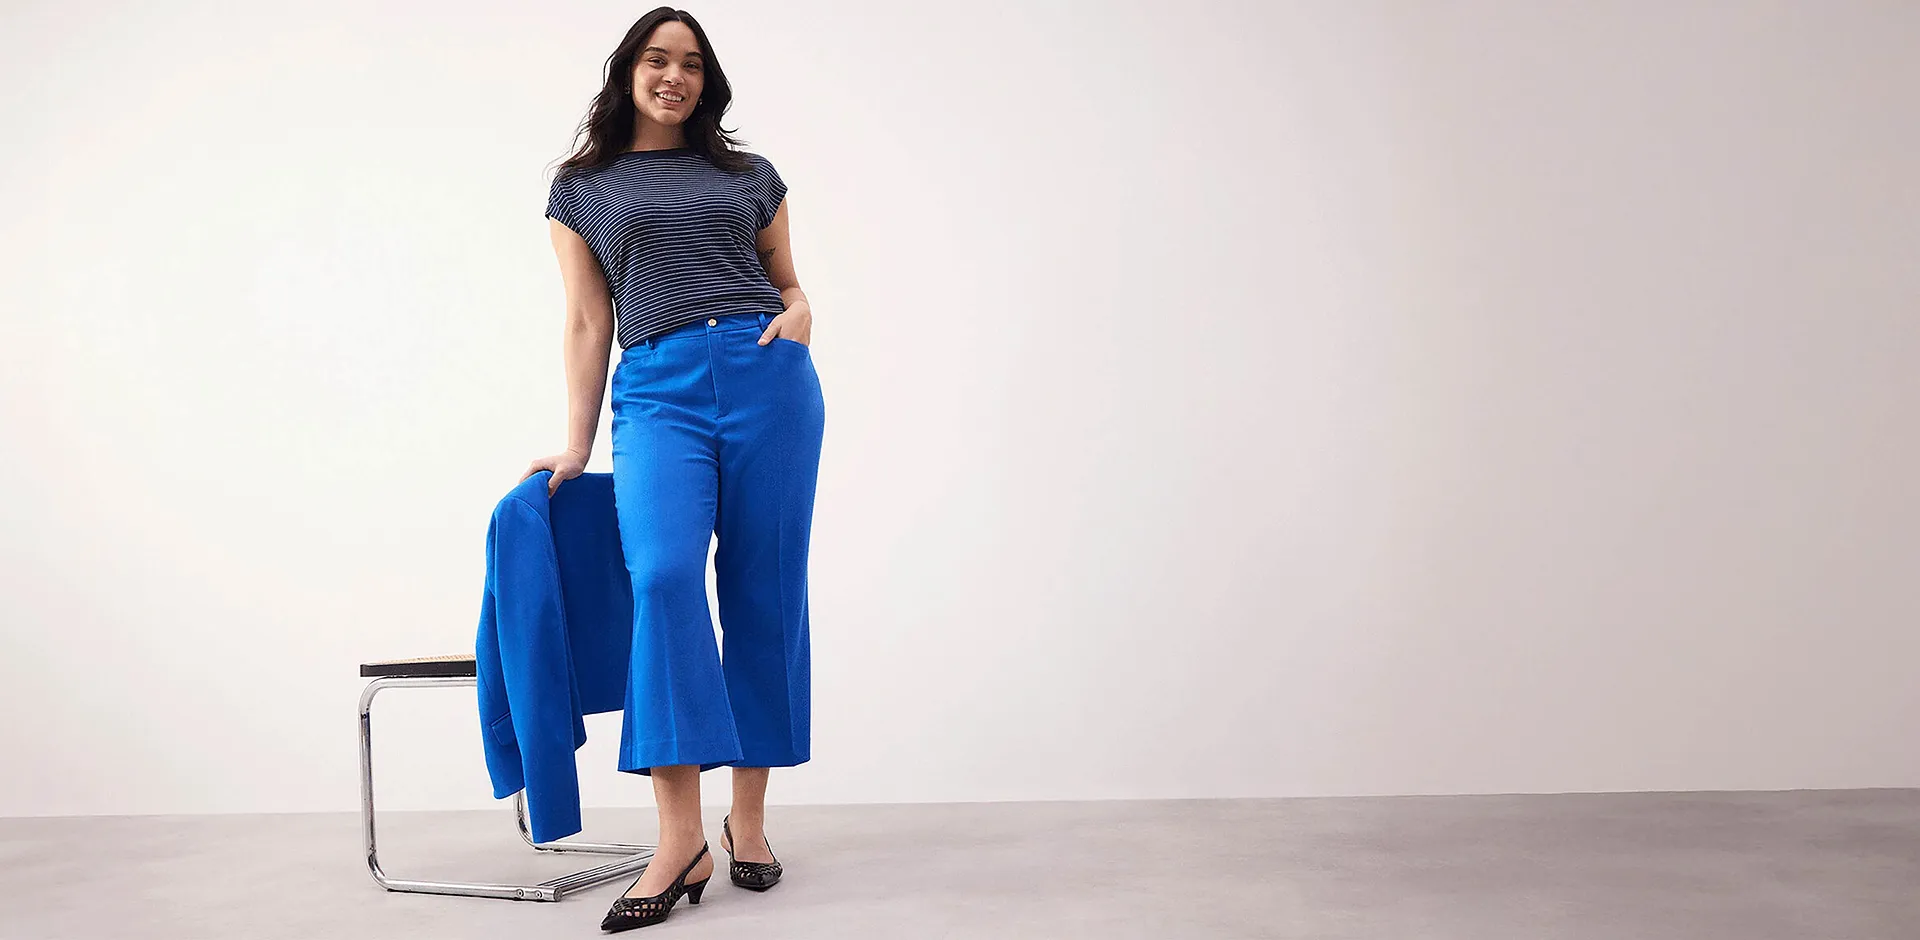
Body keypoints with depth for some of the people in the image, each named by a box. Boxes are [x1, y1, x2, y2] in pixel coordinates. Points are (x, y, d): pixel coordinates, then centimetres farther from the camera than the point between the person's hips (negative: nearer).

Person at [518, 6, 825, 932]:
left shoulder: (750, 177, 19)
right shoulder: (581, 188, 16)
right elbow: (588, 323, 12)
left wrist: (798, 312, 0)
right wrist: (577, 443, 8)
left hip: (766, 374, 2)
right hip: (656, 389, -1)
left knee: (764, 591, -1)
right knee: (663, 575, -22)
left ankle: (748, 818, 9)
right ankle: (680, 838, -20)